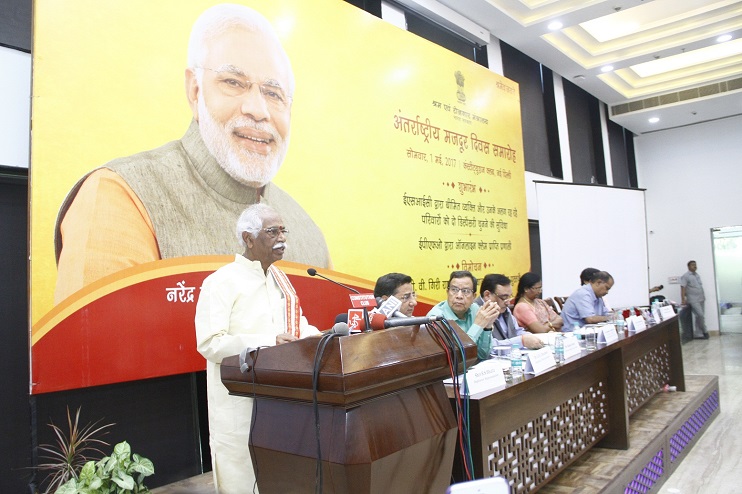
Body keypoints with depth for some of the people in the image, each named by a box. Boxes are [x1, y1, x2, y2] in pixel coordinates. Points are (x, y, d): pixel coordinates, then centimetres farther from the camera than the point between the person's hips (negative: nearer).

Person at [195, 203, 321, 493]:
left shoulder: (280, 279, 11)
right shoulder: (221, 282, -13)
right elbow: (209, 343, -20)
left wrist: (316, 336, -3)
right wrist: (268, 342, -27)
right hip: (239, 402, -6)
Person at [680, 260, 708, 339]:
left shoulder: (697, 275, 16)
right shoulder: (685, 276, -7)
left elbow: (700, 287, 22)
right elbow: (683, 288, -14)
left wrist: (704, 296, 17)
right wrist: (683, 299, -22)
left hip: (701, 299, 8)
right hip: (693, 300, -8)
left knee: (699, 317, 7)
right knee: (700, 315, -12)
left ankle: (697, 334, 12)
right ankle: (704, 331, 6)